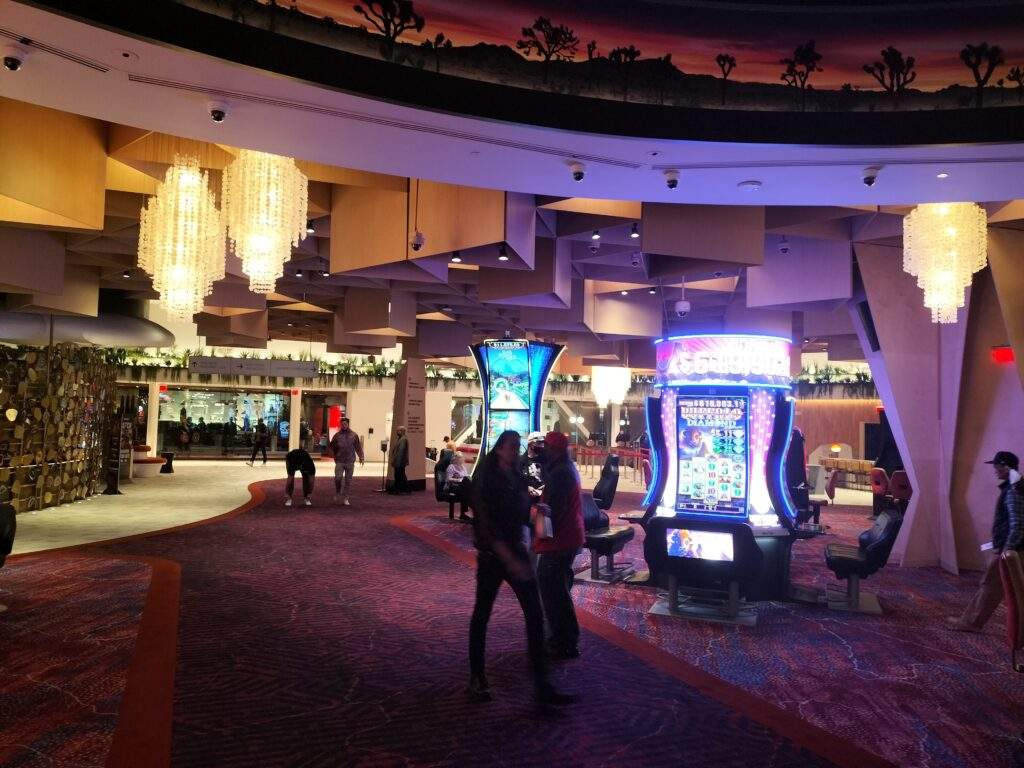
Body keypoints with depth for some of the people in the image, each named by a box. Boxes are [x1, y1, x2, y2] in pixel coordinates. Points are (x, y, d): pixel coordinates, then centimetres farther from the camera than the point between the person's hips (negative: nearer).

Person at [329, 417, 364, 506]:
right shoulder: (337, 435, 4)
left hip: (350, 462, 1)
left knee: (348, 481, 4)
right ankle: (337, 492, 14)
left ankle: (345, 498, 14)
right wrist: (333, 455, -2)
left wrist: (361, 457, -3)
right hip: (339, 461, -1)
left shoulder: (354, 435, 6)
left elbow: (358, 447, 6)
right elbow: (331, 446, 10)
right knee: (338, 477, -14)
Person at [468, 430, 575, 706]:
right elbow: (487, 525, -20)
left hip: (516, 551, 6)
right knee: (482, 614, 8)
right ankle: (477, 679, 25)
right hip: (492, 555, -6)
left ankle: (542, 685, 6)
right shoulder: (488, 481, -13)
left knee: (535, 615, 0)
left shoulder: (518, 479, 6)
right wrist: (510, 559, -26)